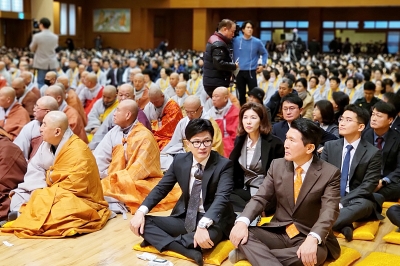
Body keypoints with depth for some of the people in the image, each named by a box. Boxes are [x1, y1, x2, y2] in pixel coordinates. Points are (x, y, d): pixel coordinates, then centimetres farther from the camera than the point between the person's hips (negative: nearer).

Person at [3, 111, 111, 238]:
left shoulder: (77, 151, -22)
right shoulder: (47, 143, 5)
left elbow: (75, 186, -27)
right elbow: (34, 169, 1)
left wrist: (44, 194, -19)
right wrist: (40, 191, -18)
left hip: (78, 200, -9)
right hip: (53, 193, 9)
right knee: (18, 197, -2)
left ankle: (24, 216, -12)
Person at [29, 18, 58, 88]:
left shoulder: (37, 36, -12)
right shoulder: (55, 37, -2)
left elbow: (32, 49, 2)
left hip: (42, 63, -3)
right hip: (53, 63, 3)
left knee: (41, 83, 2)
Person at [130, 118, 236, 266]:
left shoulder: (224, 165, -14)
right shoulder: (180, 160, 0)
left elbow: (221, 198, -27)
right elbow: (161, 188, 4)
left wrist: (203, 225, -44)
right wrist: (141, 211, -13)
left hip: (212, 222, -5)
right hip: (184, 218, 5)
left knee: (210, 236, -40)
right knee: (142, 223, -13)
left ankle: (160, 240, -20)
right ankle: (188, 251, -30)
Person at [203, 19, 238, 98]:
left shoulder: (214, 39, 16)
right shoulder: (218, 44, -17)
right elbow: (219, 64, -26)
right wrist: (234, 66, -12)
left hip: (211, 82, 10)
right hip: (216, 84, -10)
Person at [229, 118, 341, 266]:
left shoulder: (330, 173, -10)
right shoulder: (277, 165, 2)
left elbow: (329, 211, -21)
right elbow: (260, 198, 0)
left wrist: (312, 239, -41)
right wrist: (242, 221, -22)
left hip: (308, 237, -2)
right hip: (278, 232, 2)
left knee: (316, 254, -37)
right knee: (238, 234, -22)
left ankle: (249, 253, -25)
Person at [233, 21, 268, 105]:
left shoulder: (257, 42, -2)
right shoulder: (236, 40, -2)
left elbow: (265, 53, 12)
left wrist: (262, 64, 4)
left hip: (251, 72, -1)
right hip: (239, 72, 1)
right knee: (241, 94, 10)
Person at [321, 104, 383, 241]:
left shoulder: (373, 153, -4)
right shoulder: (329, 146, 7)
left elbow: (368, 186, -10)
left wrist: (342, 202, -21)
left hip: (356, 200, -2)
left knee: (364, 204, -38)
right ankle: (342, 224, -40)